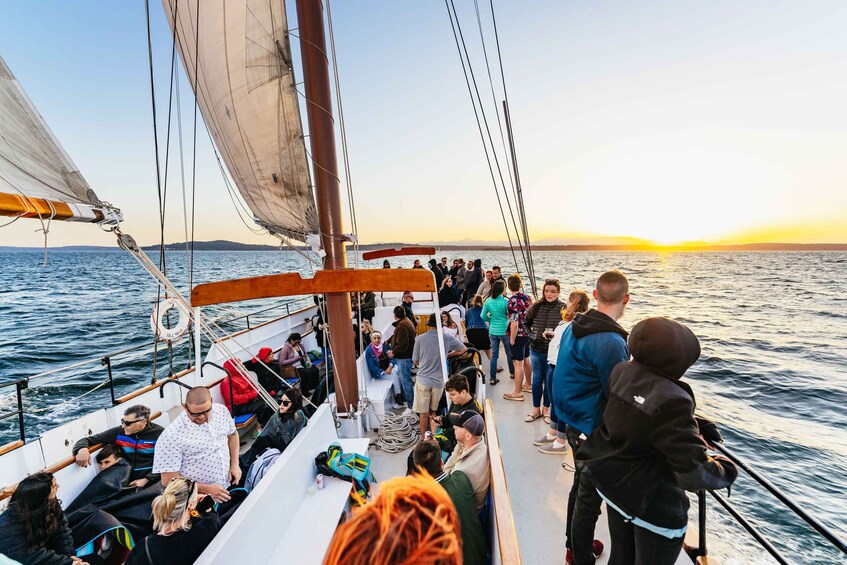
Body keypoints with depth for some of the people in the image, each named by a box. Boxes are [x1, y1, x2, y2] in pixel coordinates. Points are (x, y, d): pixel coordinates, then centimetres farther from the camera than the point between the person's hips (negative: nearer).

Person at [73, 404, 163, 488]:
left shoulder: (159, 434, -8)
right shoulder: (119, 432, 0)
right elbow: (88, 440, 7)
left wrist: (146, 479, -16)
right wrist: (82, 449, -16)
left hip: (152, 480, -5)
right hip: (127, 481, 5)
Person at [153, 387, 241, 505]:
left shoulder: (221, 410, -5)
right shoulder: (170, 437, -20)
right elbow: (169, 481, -15)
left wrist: (235, 464, 5)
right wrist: (207, 489, -16)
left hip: (229, 485, 3)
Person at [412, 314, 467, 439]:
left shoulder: (420, 339, -7)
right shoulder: (447, 338, -3)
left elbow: (415, 362, 1)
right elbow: (463, 349, 12)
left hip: (423, 380, -1)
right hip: (439, 381, 2)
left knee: (424, 413, 10)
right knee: (433, 411, 18)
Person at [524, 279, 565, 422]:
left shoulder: (563, 308, -10)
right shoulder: (536, 307, 0)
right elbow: (526, 323, 13)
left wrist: (555, 335, -25)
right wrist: (532, 335, -1)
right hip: (536, 350, 3)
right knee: (536, 380, 15)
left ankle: (546, 409, 32)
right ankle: (536, 409, 30)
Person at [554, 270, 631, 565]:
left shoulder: (574, 327, -1)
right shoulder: (610, 342, -28)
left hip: (575, 424, 9)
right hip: (596, 433, -9)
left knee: (581, 487, 26)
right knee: (590, 499, 10)